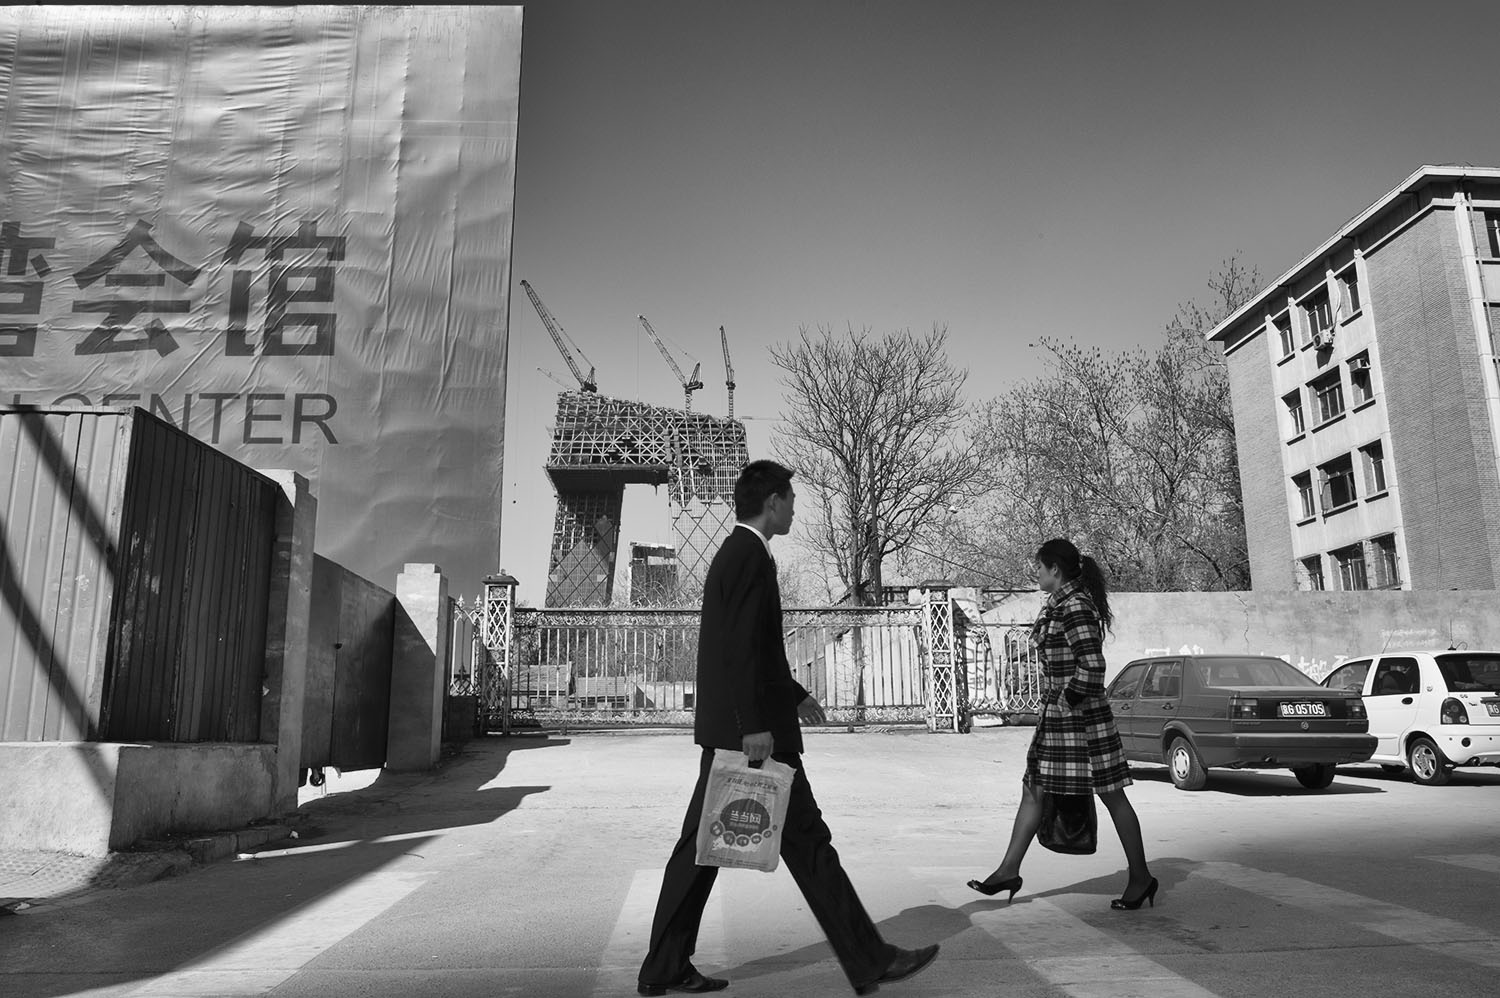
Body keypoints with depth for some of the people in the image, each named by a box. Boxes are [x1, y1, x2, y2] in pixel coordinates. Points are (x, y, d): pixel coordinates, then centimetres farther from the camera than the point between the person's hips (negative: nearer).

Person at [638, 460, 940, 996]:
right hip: (750, 729, -10)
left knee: (700, 845, 11)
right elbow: (741, 650, -22)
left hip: (725, 729, 10)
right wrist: (756, 727, -24)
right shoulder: (751, 557, -14)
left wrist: (795, 695, 28)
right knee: (807, 842, -1)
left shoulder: (733, 553, 17)